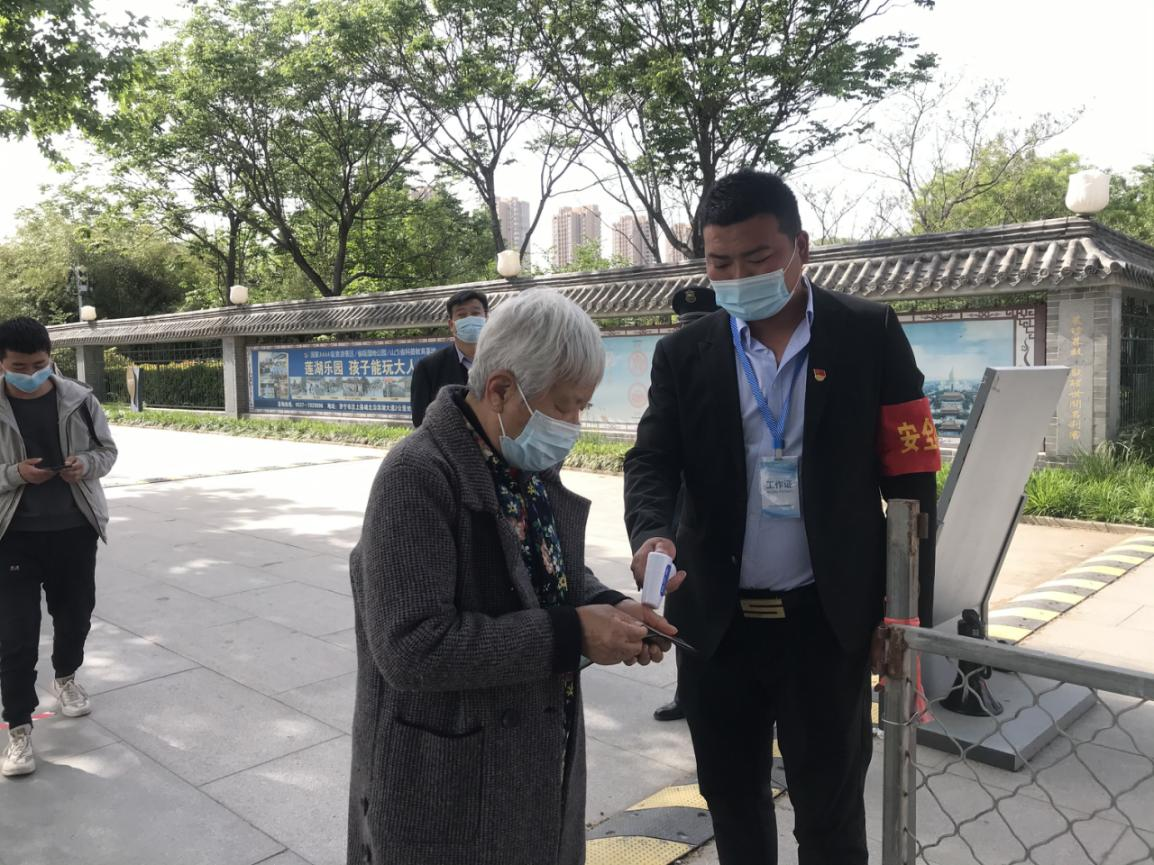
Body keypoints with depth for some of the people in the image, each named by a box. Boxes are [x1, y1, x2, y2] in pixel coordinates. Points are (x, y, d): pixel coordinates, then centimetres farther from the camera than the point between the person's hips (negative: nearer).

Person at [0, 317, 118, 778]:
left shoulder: (78, 398, -4)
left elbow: (107, 450, 6)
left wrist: (86, 464, -14)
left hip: (75, 530, 2)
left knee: (76, 613, 18)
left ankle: (65, 678, 46)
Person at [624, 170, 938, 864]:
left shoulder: (871, 335, -4)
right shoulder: (684, 354, 2)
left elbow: (910, 477, -3)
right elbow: (652, 461, -2)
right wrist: (652, 532, -24)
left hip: (827, 622, -2)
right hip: (716, 621, 3)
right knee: (732, 805, 19)